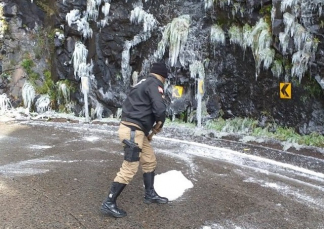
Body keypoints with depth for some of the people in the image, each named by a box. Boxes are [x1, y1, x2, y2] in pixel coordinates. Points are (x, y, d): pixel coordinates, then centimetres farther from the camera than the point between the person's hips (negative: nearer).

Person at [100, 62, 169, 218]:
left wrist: (152, 125, 16)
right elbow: (160, 109, -21)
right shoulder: (154, 84, -9)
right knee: (129, 168, -8)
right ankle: (108, 204, -3)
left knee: (150, 161, 19)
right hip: (133, 131, -10)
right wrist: (159, 125, -1)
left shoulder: (144, 83, 20)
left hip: (135, 129, 10)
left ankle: (150, 194, 32)